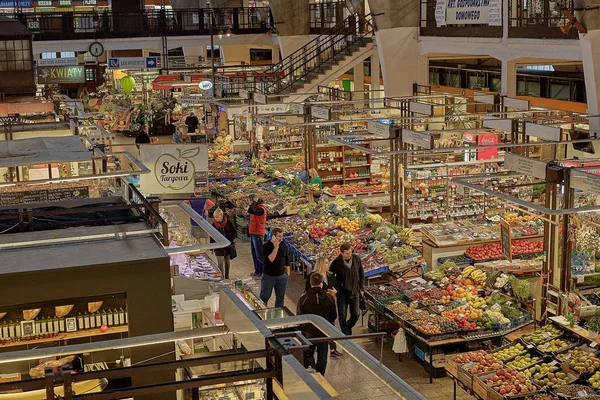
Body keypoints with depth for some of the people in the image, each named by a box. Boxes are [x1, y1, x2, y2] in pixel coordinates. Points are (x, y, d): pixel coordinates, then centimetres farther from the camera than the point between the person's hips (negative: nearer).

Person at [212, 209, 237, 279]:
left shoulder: (228, 223, -8)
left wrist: (230, 241, -16)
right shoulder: (214, 224, -3)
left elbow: (235, 234, -3)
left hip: (228, 246, 0)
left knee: (228, 262, 12)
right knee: (220, 263, -7)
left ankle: (227, 278, 27)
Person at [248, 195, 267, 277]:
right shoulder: (256, 208, 11)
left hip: (257, 234, -10)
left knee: (259, 255, -5)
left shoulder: (260, 209, -20)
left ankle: (263, 272, 2)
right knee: (254, 254, 17)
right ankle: (257, 271, 27)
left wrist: (254, 202, -25)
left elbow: (250, 211, -35)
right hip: (253, 233, 10)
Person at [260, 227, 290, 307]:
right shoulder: (267, 246, -15)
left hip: (282, 276, 4)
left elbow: (287, 260, 10)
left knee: (280, 298, 14)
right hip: (268, 276, -4)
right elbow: (271, 259, -27)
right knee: (264, 297, 8)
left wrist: (287, 273, 9)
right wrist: (276, 247, -27)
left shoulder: (284, 245, 0)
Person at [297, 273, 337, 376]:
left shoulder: (303, 298, -15)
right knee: (322, 357, 15)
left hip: (309, 332, -2)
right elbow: (334, 316, 0)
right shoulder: (329, 298, -9)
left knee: (308, 355, 14)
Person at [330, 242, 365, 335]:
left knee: (356, 315, 8)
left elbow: (361, 274, 9)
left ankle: (347, 327, 36)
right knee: (342, 317, 2)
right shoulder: (336, 263, -14)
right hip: (342, 294, -3)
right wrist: (335, 289, -13)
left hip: (355, 292, 3)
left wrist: (361, 288, 7)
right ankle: (346, 334, 16)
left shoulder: (357, 259, -5)